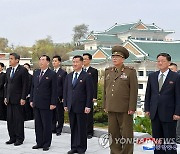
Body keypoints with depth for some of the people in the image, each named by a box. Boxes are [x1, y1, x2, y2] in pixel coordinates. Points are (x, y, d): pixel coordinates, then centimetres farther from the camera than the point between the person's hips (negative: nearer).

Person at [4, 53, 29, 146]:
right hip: (9, 99, 7)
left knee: (18, 119, -2)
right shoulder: (8, 70, 14)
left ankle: (19, 138, 8)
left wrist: (23, 98, -14)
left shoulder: (23, 70, -7)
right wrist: (6, 97, 10)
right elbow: (7, 84, 17)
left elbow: (25, 85, -10)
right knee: (10, 119, 8)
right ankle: (12, 138, 17)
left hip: (18, 99, -7)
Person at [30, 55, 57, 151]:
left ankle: (46, 144, 13)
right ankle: (39, 143, 20)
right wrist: (31, 100, 10)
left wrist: (53, 103, -13)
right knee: (38, 124, 11)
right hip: (36, 104, 6)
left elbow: (54, 90, -9)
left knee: (47, 125, 2)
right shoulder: (36, 73, 12)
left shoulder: (52, 74, -6)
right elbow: (32, 87, 15)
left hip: (46, 104, -6)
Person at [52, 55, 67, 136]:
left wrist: (63, 97, -11)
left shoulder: (63, 73, -3)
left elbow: (64, 86, -6)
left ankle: (59, 130, 12)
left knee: (59, 114, 3)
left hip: (59, 97, -5)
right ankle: (53, 128, 20)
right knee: (52, 113, 10)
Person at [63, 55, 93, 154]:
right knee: (73, 128, 10)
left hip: (81, 107, -5)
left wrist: (88, 106, -12)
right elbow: (65, 91, 14)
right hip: (71, 107, 5)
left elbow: (89, 93, -7)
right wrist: (65, 104, 8)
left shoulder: (86, 77, -4)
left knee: (81, 128, 2)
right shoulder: (69, 76, 13)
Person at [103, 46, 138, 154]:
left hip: (124, 109, -5)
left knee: (126, 134, 1)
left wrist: (132, 108, -12)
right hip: (111, 108, 5)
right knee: (113, 133, 9)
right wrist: (105, 105, 12)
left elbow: (134, 91, -7)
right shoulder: (108, 71, 13)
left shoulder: (130, 72, -3)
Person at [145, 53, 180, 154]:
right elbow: (148, 94, 13)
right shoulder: (152, 76, 10)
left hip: (169, 114, -4)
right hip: (155, 114, 4)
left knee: (170, 141, 2)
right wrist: (147, 109, 7)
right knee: (157, 140, 10)